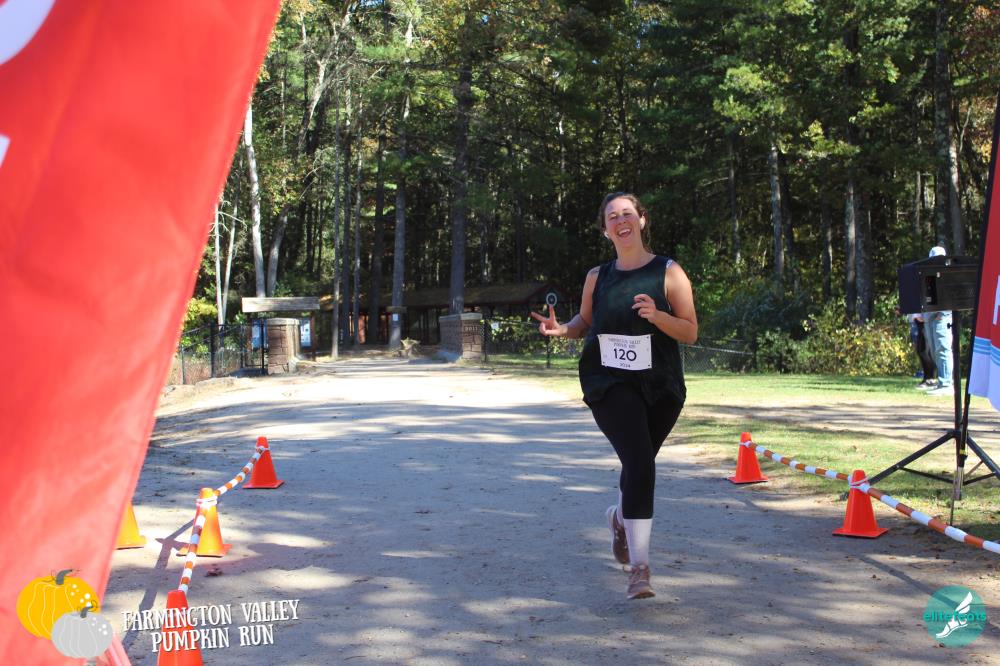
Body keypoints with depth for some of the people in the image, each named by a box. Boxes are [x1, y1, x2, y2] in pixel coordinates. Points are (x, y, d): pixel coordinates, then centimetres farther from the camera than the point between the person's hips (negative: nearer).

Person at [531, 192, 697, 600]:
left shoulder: (669, 273, 0)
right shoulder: (597, 278, 7)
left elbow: (690, 332, -2)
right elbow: (585, 323, 20)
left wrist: (657, 316, -20)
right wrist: (560, 329, -2)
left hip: (660, 387, 1)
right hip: (610, 384, -1)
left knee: (638, 463, 17)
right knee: (639, 464, -19)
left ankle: (620, 517, 52)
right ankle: (639, 566, -16)